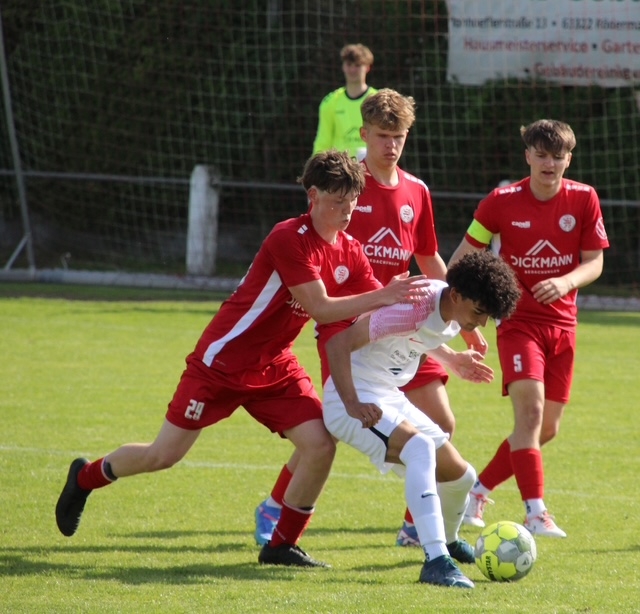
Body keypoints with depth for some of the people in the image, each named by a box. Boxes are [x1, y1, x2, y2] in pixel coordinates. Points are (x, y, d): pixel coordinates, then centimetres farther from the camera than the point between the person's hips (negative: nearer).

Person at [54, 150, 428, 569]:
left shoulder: (350, 254, 0)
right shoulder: (290, 239, -23)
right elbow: (319, 308, -29)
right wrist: (383, 296, -35)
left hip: (275, 367, 6)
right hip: (222, 361, -6)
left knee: (321, 444, -14)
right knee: (163, 456, 1)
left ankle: (283, 545, 1)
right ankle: (86, 477, 30)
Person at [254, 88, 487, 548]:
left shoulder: (416, 192, 11)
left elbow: (431, 263, 20)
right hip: (348, 322, -5)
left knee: (441, 423, -2)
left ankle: (416, 524, 10)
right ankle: (273, 509, 6)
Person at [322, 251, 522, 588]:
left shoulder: (452, 312, -1)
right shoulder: (414, 308, -28)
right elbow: (338, 343, -30)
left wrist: (452, 359, 20)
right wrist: (353, 405, -35)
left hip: (392, 399, 9)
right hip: (353, 398, -9)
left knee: (460, 475, 13)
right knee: (422, 447, -34)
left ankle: (447, 541, 46)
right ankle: (436, 561, -38)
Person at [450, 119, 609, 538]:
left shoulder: (584, 200, -3)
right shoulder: (501, 202, -8)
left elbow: (594, 263, -2)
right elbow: (465, 255, 1)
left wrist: (566, 282, -22)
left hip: (562, 325, 4)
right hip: (518, 321, -4)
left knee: (547, 429, 7)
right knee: (530, 408, -22)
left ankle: (478, 492, 25)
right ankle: (536, 514, -26)